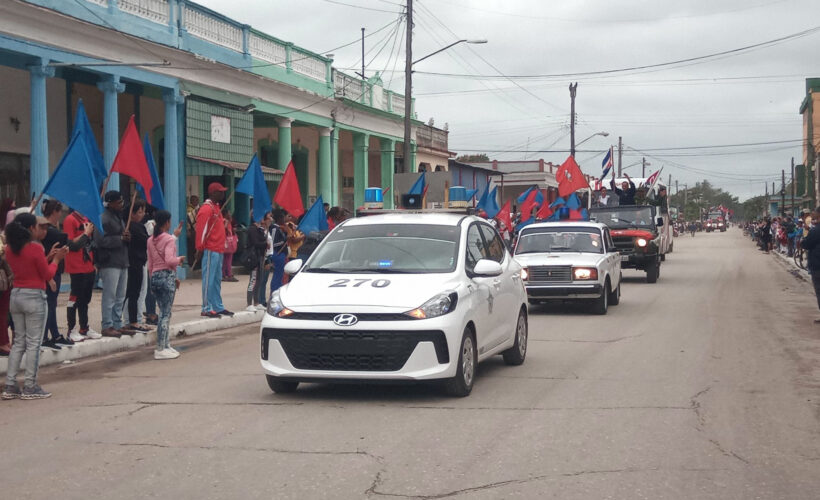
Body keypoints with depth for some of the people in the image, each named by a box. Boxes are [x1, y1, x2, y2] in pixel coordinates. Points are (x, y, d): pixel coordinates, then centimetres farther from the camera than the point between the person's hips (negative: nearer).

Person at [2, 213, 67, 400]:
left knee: (19, 342, 14)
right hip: (34, 297, -7)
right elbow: (47, 275, -8)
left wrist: (48, 257, 16)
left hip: (16, 295, 7)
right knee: (33, 343, 0)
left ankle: (10, 386, 11)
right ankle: (30, 387, 2)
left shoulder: (10, 250, 6)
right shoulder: (35, 248, -15)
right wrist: (56, 259, 5)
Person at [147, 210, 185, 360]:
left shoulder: (151, 240, 11)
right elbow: (169, 260, -22)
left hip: (155, 276, 7)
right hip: (167, 276, -7)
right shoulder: (169, 239, -10)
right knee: (166, 314, -4)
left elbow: (150, 264, 14)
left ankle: (166, 345, 18)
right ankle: (161, 349, -4)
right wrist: (180, 259, -4)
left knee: (164, 312, 15)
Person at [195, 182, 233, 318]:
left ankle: (218, 307, 19)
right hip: (210, 251, -10)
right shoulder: (207, 209, -12)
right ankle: (207, 309, -3)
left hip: (218, 250, 10)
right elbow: (201, 230, -17)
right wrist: (200, 249, -17)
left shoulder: (216, 207, 19)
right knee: (209, 280, -6)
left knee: (217, 280, 13)